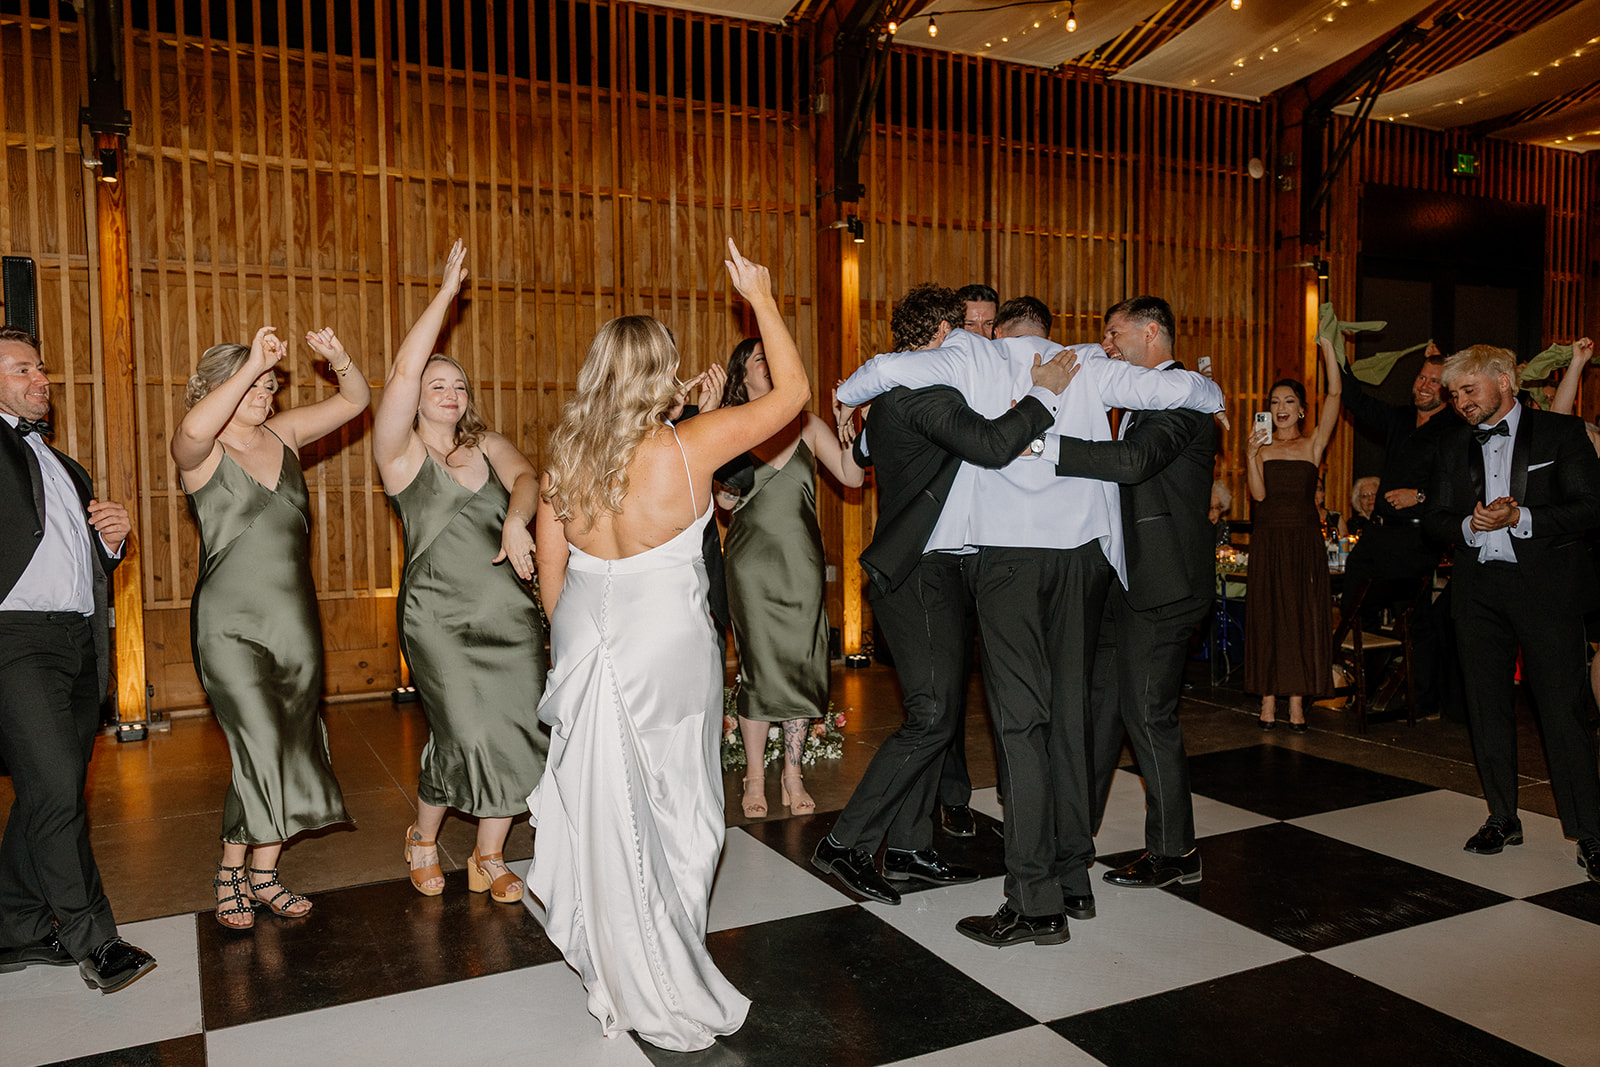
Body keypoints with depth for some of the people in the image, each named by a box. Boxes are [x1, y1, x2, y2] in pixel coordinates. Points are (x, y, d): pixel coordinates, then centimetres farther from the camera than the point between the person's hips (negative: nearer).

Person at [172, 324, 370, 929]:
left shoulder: (283, 434, 10)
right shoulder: (200, 451, -5)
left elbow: (356, 401, 10)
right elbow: (194, 430, -30)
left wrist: (339, 360, -10)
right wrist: (251, 364, -26)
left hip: (295, 622, 5)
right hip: (232, 626, -5)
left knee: (290, 753, 9)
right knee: (263, 750, -12)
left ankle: (264, 874, 24)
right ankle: (230, 872, 11)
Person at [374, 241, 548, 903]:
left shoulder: (488, 446, 13)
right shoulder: (402, 451, 0)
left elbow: (527, 479, -6)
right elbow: (401, 375, -14)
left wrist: (516, 519, -29)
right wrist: (446, 293, -13)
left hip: (511, 614, 4)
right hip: (440, 618, -4)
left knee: (516, 734, 2)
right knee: (468, 736, -12)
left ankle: (489, 860, 21)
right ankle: (423, 837, 18)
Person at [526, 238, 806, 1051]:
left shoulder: (565, 458, -1)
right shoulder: (686, 448, -15)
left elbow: (550, 575, 7)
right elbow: (791, 393, -6)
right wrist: (761, 299, 3)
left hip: (587, 646, 5)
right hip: (667, 646, -4)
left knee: (601, 810, 16)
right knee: (668, 814, 10)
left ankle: (617, 974, 33)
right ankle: (665, 993, 22)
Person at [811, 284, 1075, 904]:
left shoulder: (894, 392, 18)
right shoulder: (925, 392, -15)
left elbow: (863, 452, 35)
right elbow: (992, 446, -28)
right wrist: (1043, 392, -16)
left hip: (931, 574, 11)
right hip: (922, 576, -11)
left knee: (940, 713, 13)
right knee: (932, 717, -11)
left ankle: (909, 849, 20)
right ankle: (846, 843, -4)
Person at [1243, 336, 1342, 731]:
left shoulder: (1313, 445, 5)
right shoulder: (1261, 447, 7)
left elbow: (1334, 394, -3)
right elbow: (1258, 494, -6)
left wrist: (1327, 343, -6)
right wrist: (1251, 455, -18)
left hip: (1305, 540, 0)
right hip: (1268, 540, 0)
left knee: (1303, 616, 0)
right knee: (1267, 615, 2)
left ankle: (1297, 701, 5)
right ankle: (1268, 699, 7)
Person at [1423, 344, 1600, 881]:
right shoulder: (1454, 447, 14)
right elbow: (1435, 518, 12)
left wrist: (1519, 518, -16)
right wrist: (1469, 525, -9)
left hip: (1546, 588, -4)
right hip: (1478, 589, 5)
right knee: (1488, 708, 8)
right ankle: (1503, 818, 20)